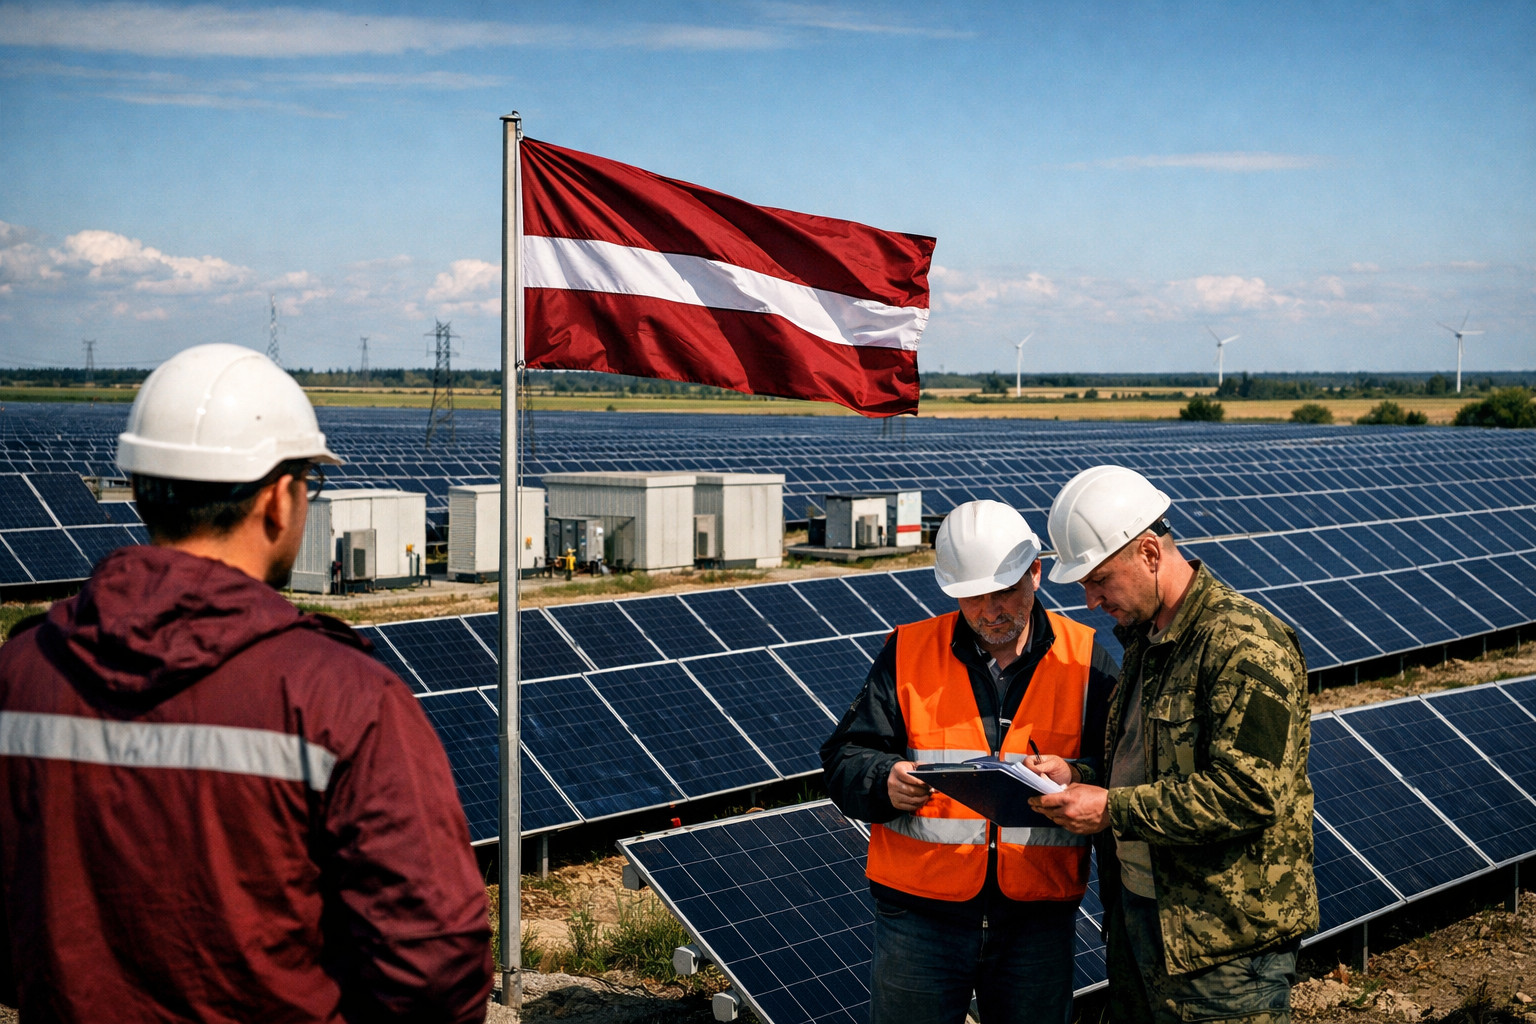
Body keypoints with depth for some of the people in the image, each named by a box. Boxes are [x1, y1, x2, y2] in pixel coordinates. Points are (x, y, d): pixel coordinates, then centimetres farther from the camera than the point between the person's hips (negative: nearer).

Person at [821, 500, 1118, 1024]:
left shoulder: (1086, 661, 1)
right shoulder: (908, 653, 1)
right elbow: (845, 756, 1)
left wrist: (1078, 779, -22)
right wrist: (885, 782, -20)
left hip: (1037, 921, 1)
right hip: (919, 915, 0)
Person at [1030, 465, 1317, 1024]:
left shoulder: (1245, 644, -19)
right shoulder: (1145, 637, 12)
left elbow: (1247, 792, -26)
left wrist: (1113, 809, -24)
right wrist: (1076, 779, 4)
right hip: (1138, 913, 9)